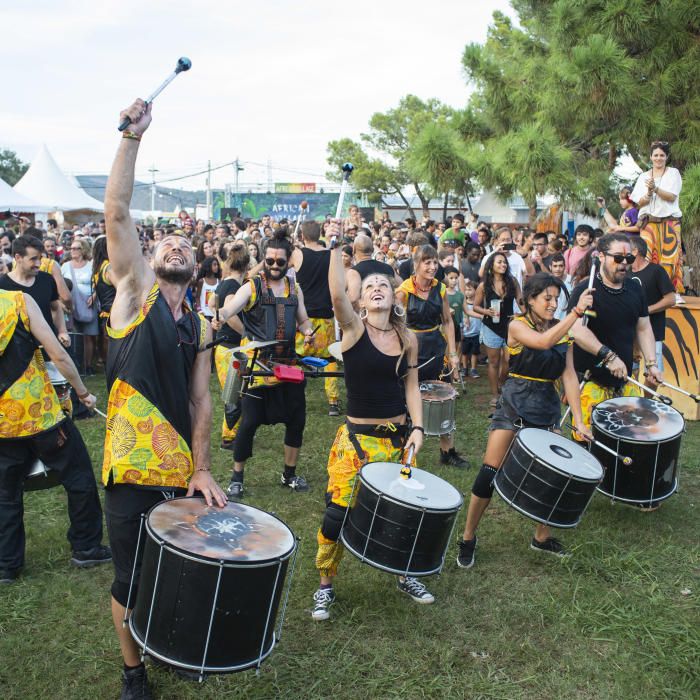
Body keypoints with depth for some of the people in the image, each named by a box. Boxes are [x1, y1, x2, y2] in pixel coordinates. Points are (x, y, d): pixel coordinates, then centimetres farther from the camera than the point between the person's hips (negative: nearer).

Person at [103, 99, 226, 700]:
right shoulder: (135, 291, -1)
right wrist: (133, 136, -18)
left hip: (183, 470, 4)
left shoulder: (199, 327, 9)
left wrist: (202, 468, -2)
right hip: (132, 469, -4)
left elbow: (201, 399, 6)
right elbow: (117, 213, -13)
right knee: (131, 580, 8)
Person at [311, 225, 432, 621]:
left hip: (399, 435, 4)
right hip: (358, 437, -4)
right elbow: (337, 295, -27)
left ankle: (404, 575, 38)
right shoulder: (354, 328, -8)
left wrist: (418, 427, -3)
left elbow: (411, 385, 8)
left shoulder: (408, 339, 4)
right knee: (339, 512, -3)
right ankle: (326, 585, 19)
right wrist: (336, 247, -31)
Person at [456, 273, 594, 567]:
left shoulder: (562, 331, 4)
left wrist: (578, 419, -8)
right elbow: (543, 342, -30)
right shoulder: (517, 326, -9)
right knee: (490, 471, -5)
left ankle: (542, 536, 26)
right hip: (514, 403, -5)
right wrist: (577, 311, -33)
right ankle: (468, 537, 11)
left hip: (548, 408, 5)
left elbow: (569, 377, -1)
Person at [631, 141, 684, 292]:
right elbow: (640, 202, 6)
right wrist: (648, 194, -15)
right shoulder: (643, 177, 13)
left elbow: (672, 197, -6)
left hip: (669, 222, -2)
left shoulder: (673, 173, 7)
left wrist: (656, 189, -21)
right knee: (647, 258, -11)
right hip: (648, 222, 2)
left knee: (669, 257, -7)